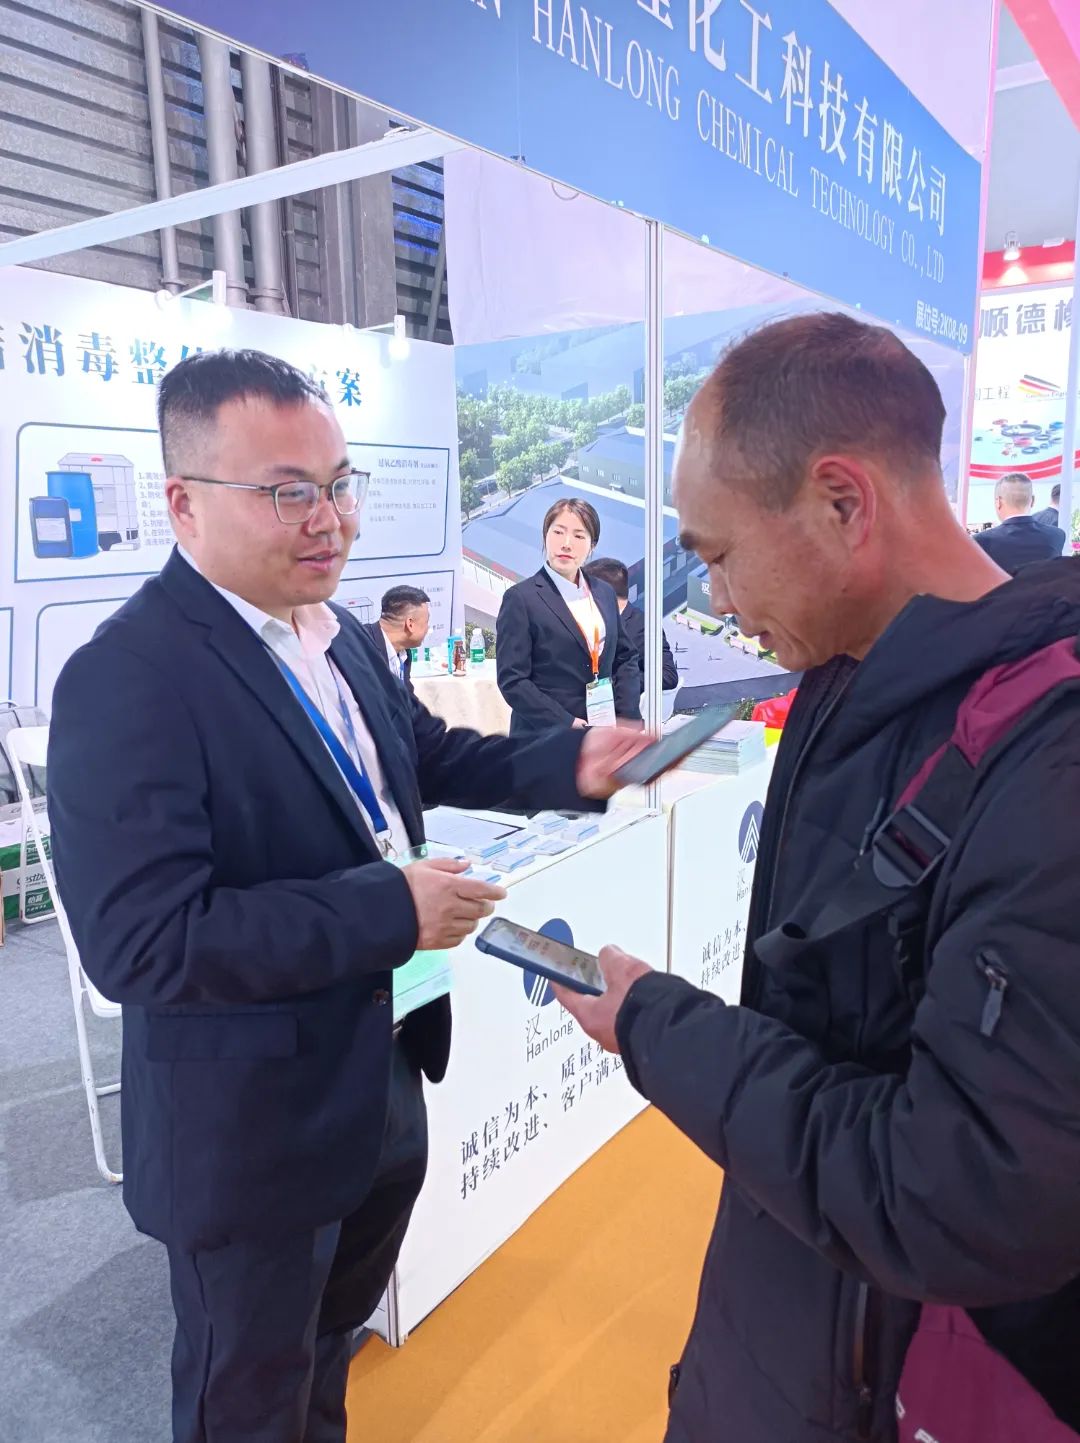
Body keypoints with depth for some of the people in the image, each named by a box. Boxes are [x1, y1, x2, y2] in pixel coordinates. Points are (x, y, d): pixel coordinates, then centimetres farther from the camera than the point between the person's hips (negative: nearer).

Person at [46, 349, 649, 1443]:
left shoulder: (334, 635, 0)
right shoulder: (126, 678, -26)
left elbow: (425, 754, 12)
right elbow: (141, 941, -30)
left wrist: (568, 764, -4)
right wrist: (391, 907, -31)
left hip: (381, 1086, 8)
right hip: (251, 1130, -7)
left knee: (335, 1331, 33)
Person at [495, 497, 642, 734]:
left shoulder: (605, 593, 13)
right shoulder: (521, 599, -4)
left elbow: (625, 658, 19)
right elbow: (512, 680, -9)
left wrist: (626, 716, 3)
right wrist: (568, 724, -15)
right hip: (544, 739, -5)